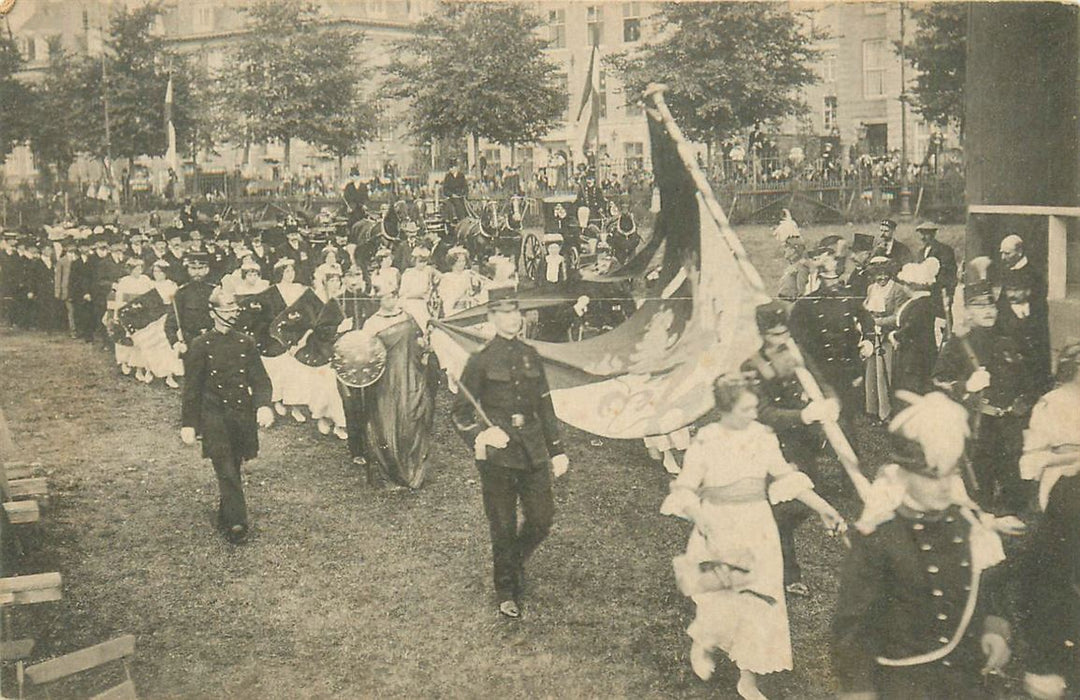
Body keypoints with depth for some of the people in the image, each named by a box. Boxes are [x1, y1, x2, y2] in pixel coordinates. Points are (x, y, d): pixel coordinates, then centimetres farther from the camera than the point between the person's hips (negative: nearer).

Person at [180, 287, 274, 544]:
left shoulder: (246, 342, 6)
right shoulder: (200, 345, -2)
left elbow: (260, 378, 3)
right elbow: (192, 388, 0)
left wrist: (264, 405, -16)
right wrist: (188, 424, -2)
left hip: (242, 415, 3)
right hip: (214, 417, -3)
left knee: (233, 470, 12)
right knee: (227, 472, -11)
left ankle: (226, 516, 28)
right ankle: (236, 523, -12)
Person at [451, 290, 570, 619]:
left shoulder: (531, 356, 8)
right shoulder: (481, 362, -4)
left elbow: (545, 405, 13)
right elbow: (460, 412, -1)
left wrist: (557, 450, 11)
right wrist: (479, 436, -20)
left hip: (533, 452, 4)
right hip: (498, 455, -4)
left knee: (542, 519, 4)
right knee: (503, 527, 4)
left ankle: (515, 561, 34)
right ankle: (506, 592, 21)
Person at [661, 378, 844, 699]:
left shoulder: (762, 435, -3)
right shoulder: (706, 441, -13)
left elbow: (786, 476, 7)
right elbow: (684, 490, -11)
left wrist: (823, 508, 3)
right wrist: (706, 524, -27)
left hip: (757, 528, 4)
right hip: (719, 531, -4)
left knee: (760, 603, 5)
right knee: (723, 605, -4)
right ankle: (701, 646, 34)